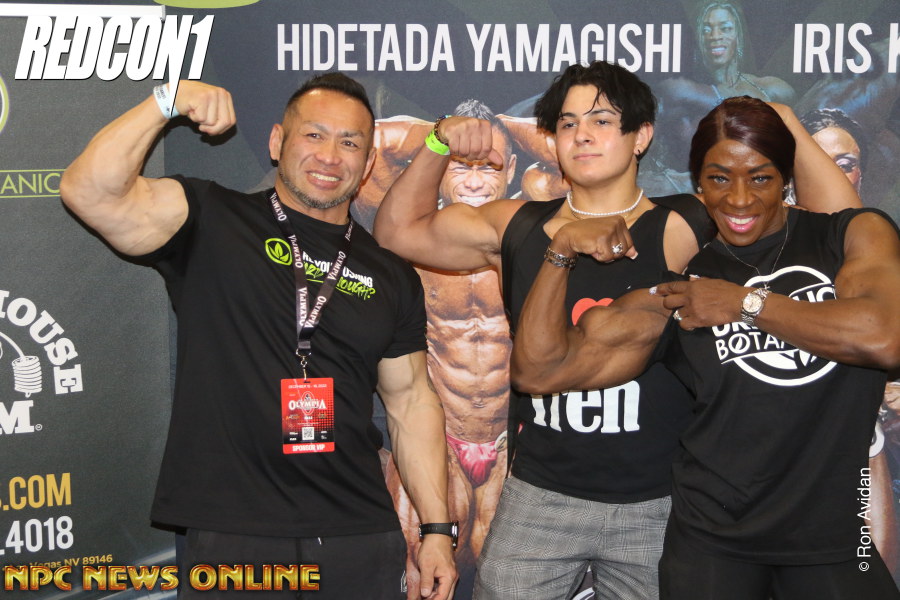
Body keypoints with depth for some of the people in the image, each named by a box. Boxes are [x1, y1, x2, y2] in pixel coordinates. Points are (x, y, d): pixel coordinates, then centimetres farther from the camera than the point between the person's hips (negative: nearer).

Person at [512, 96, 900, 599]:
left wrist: (745, 301, -14)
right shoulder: (676, 290, 0)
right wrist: (561, 252, -12)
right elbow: (539, 370, -3)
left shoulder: (854, 234, -2)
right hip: (712, 539, 1)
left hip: (835, 536, 0)